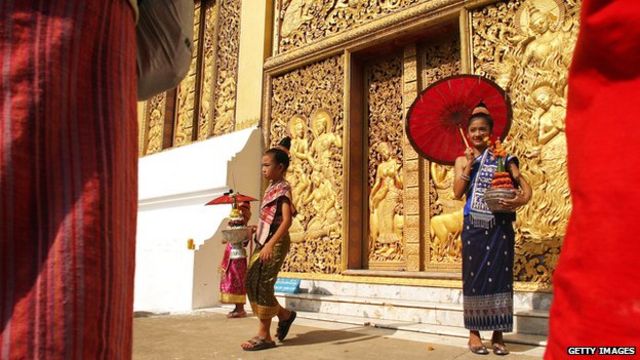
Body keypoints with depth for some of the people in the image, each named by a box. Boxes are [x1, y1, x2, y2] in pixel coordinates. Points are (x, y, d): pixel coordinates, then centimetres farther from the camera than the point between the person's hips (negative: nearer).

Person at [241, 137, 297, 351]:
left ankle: (264, 335, 5)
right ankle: (284, 315, 25)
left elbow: (287, 221, -22)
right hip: (263, 241, 9)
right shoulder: (272, 187, 13)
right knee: (251, 283, 9)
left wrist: (270, 244, -27)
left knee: (262, 285, -6)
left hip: (275, 242, -9)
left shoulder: (283, 189, -12)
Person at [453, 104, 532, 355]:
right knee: (474, 276, 3)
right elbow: (457, 192, -4)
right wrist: (470, 164, -10)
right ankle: (474, 333, 12)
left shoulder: (503, 158, 6)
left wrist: (522, 199, -23)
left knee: (500, 276, 2)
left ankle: (498, 335, 12)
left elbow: (525, 186, -1)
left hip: (500, 226, 0)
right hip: (474, 226, 0)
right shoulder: (462, 160, 8)